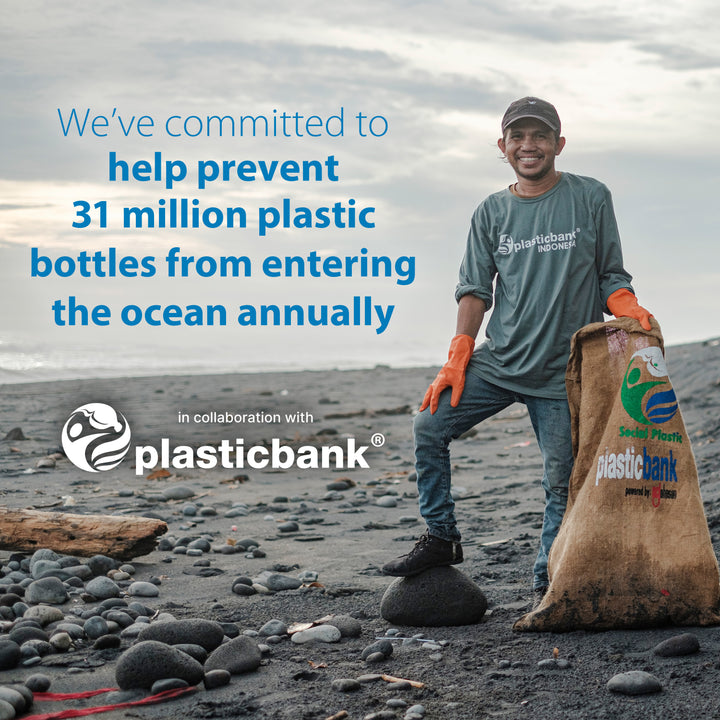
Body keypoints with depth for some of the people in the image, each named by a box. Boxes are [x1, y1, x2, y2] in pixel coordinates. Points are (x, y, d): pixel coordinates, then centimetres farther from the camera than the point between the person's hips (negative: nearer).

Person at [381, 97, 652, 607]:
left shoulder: (591, 199, 2)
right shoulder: (491, 213, 8)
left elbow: (611, 277, 5)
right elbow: (476, 291, 6)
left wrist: (630, 310, -17)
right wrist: (457, 362, -2)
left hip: (564, 370, -2)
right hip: (499, 359, 3)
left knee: (562, 480, -1)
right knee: (429, 426, -9)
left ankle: (547, 584, 14)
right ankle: (442, 538, 7)